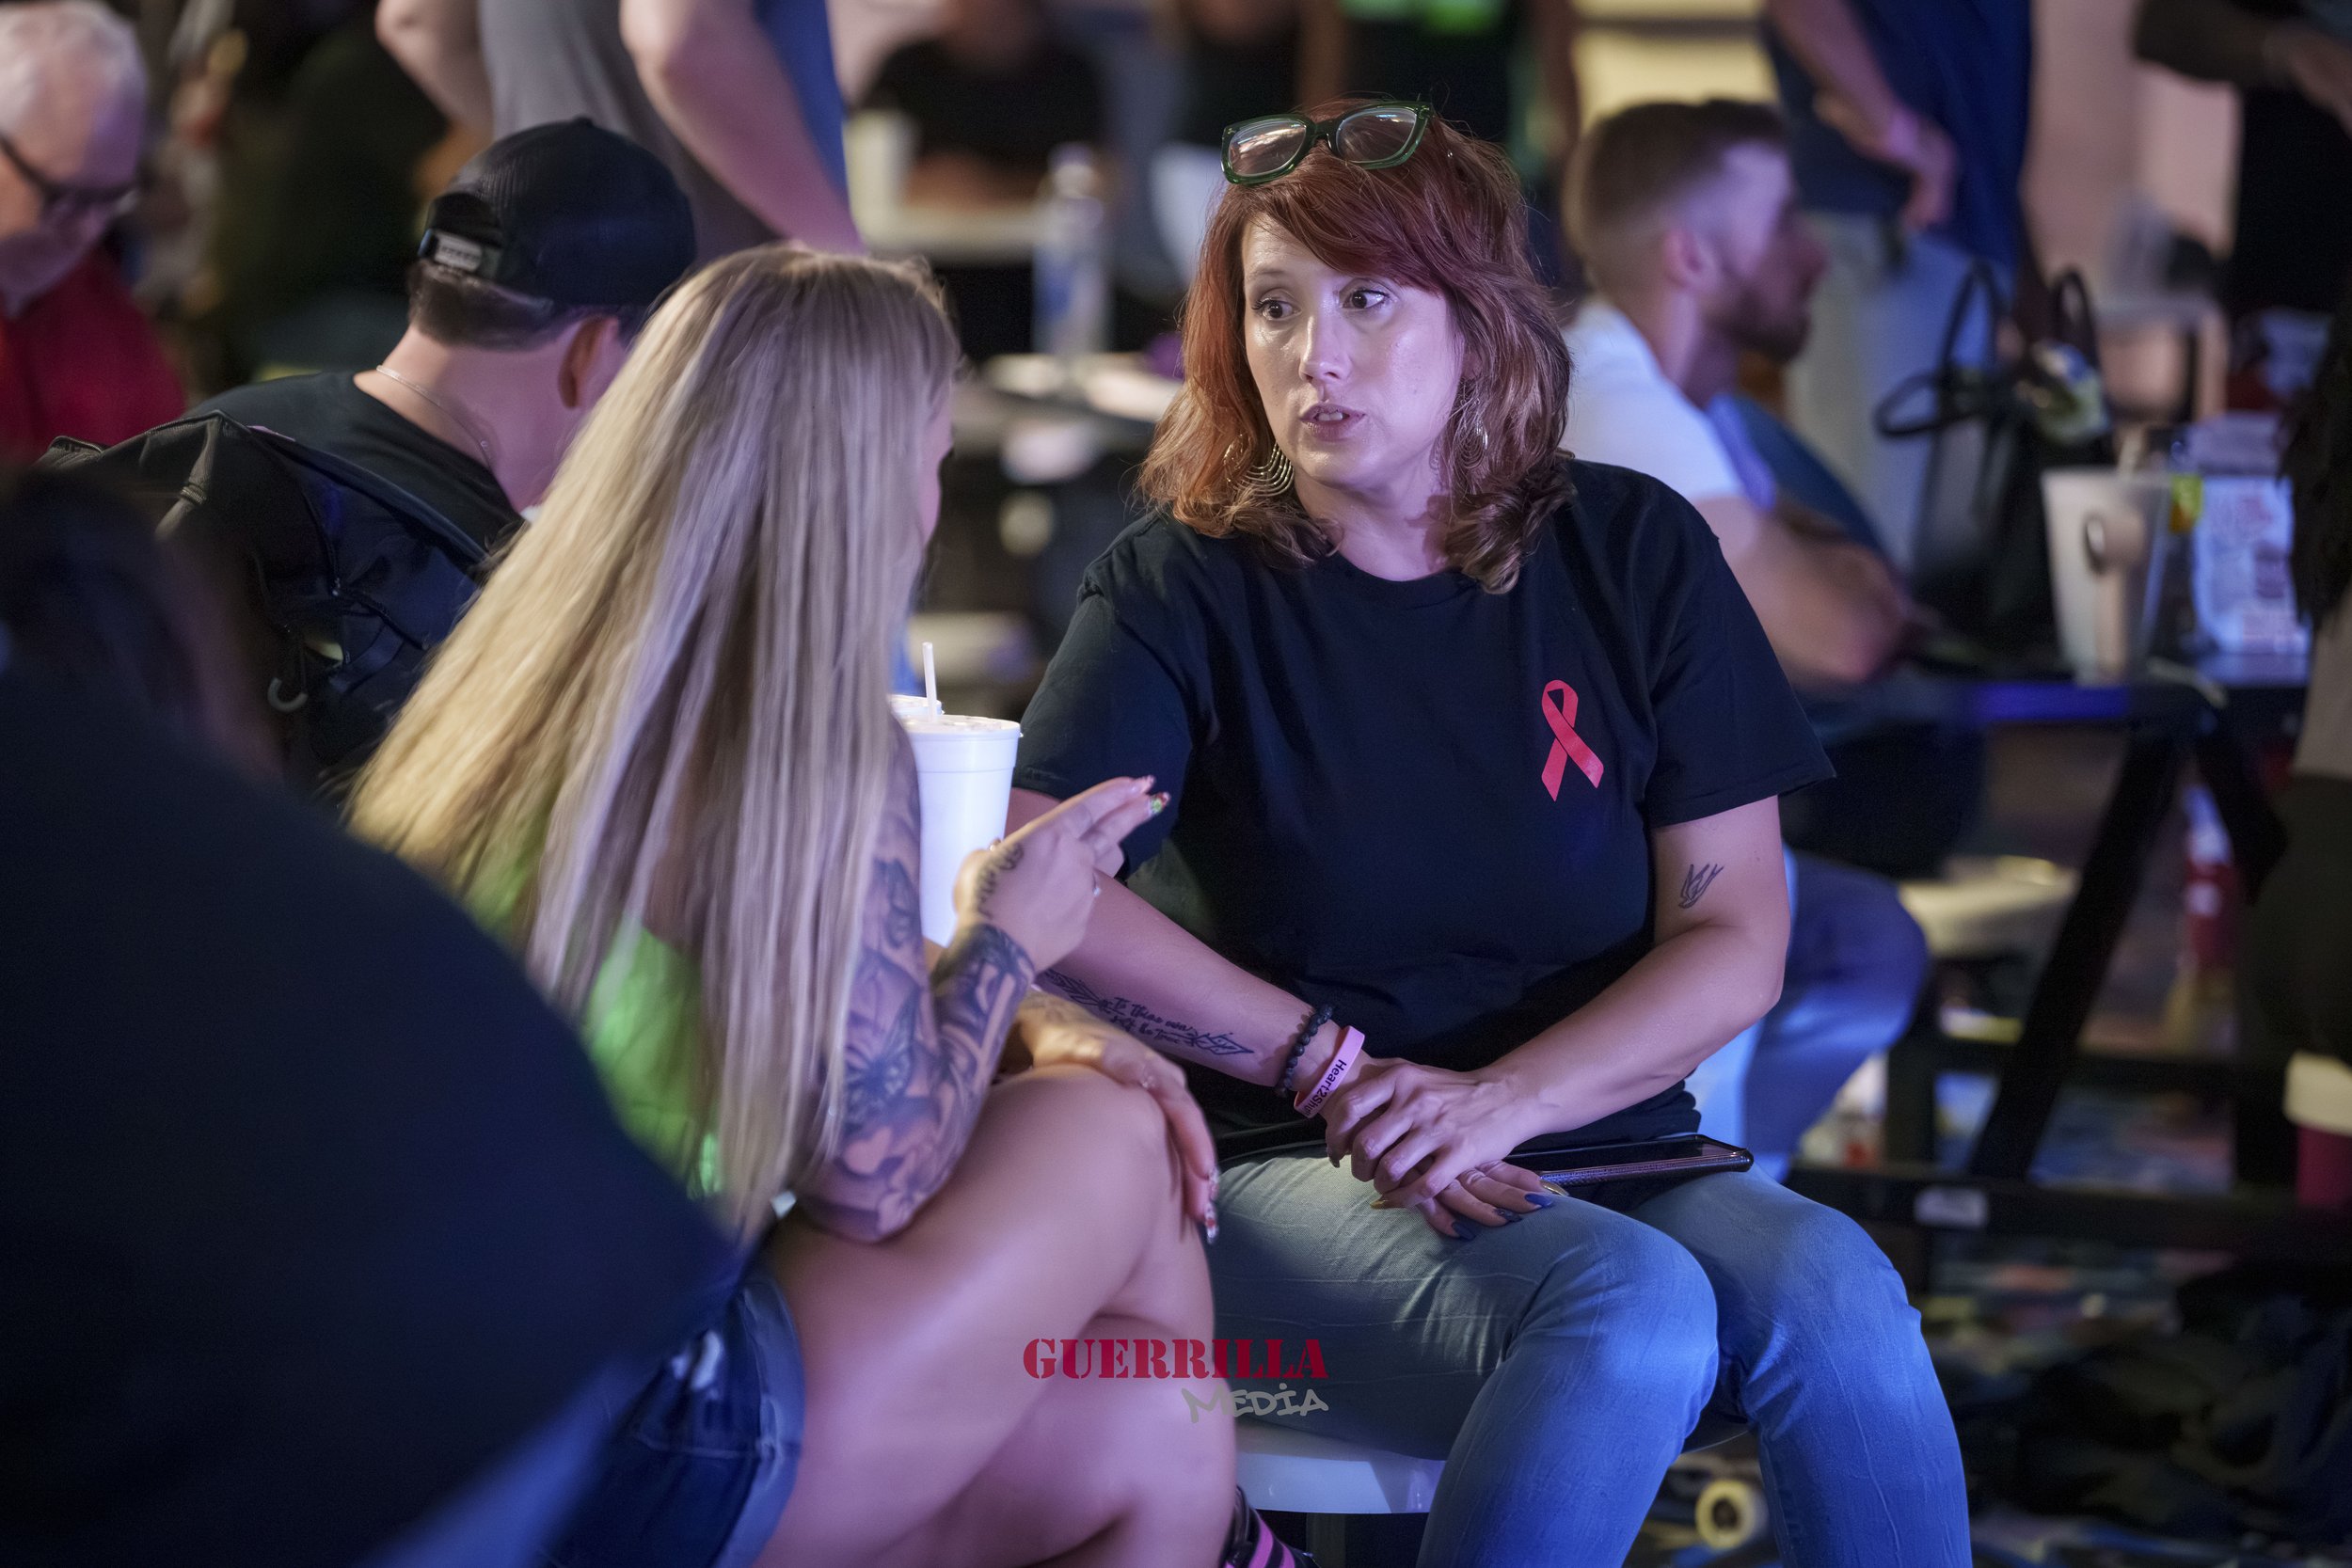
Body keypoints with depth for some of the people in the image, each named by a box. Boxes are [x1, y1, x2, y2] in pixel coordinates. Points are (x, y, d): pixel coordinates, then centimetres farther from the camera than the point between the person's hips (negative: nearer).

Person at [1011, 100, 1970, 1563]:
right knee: (1632, 1310, -33)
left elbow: (1736, 946, 2)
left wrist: (1499, 1101, -14)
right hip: (1288, 1171, -3)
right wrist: (1335, 1072, -16)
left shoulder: (1633, 556, 6)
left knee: (1830, 1289, -30)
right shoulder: (1191, 588, 0)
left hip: (1597, 1149, 3)